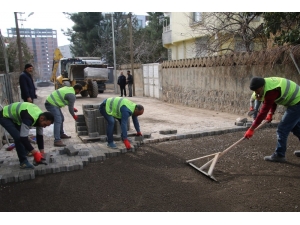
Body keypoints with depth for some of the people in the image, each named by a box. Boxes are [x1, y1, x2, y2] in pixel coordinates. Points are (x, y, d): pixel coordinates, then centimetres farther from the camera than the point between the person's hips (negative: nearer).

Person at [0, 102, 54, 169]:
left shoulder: (40, 117, -10)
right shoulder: (29, 118, -39)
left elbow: (40, 136, 0)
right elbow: (23, 137, -38)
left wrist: (42, 153, 0)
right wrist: (35, 152, -31)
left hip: (13, 116, 9)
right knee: (18, 137, -20)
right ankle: (23, 162, -10)